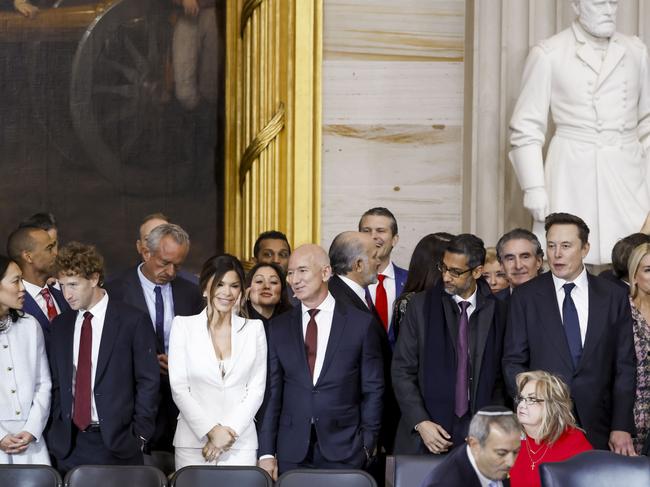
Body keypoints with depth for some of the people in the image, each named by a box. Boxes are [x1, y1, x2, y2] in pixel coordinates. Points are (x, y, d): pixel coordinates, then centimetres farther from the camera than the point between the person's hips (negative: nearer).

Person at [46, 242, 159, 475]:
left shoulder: (134, 321, -4)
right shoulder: (60, 325, 11)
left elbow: (148, 382, -3)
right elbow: (57, 384, 15)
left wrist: (139, 436, -7)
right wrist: (55, 433, 4)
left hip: (116, 442, -4)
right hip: (69, 444, 4)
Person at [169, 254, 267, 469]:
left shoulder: (254, 328, 8)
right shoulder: (183, 326, 4)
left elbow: (256, 388, 4)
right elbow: (179, 388, -1)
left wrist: (230, 431, -7)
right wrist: (211, 431, -11)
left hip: (241, 444, 1)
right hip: (192, 442, -1)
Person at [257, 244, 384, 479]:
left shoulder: (361, 324, 1)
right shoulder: (278, 327, 8)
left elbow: (373, 390, 3)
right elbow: (271, 392, 6)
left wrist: (367, 446, -2)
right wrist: (266, 452, 0)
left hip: (344, 452, -2)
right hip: (291, 453, 2)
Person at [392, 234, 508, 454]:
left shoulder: (497, 311, 5)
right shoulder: (421, 305, 2)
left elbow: (499, 378, 10)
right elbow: (402, 371, 1)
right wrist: (420, 423, -8)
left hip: (476, 435, 0)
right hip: (425, 433, 0)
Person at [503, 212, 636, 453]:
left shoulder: (613, 296, 5)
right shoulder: (525, 296, 4)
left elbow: (624, 367, 5)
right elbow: (514, 362, 4)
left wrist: (621, 428, -2)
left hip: (597, 425, 1)